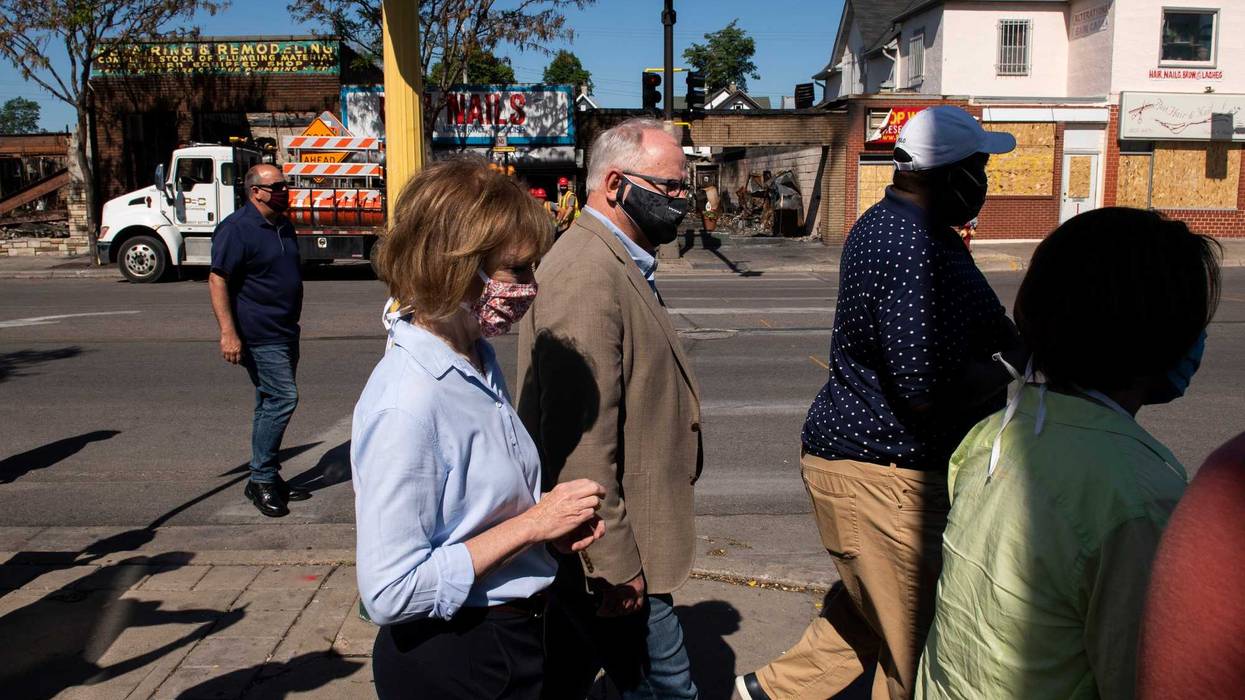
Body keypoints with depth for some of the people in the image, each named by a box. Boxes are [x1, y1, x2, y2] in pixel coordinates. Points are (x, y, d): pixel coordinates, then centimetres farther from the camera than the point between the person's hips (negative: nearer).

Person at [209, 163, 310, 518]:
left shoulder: (283, 226, 14)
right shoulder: (237, 228, -12)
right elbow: (217, 280, -17)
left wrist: (293, 324, 25)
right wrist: (228, 332, -24)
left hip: (284, 333, 9)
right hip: (259, 336, -9)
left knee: (272, 403, 13)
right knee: (283, 398, -13)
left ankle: (267, 478, 22)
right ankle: (261, 479, -1)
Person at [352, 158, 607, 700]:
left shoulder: (479, 360, 1)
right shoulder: (407, 404, -26)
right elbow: (389, 594, -24)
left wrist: (554, 522, -3)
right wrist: (531, 524, -22)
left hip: (514, 638, 8)